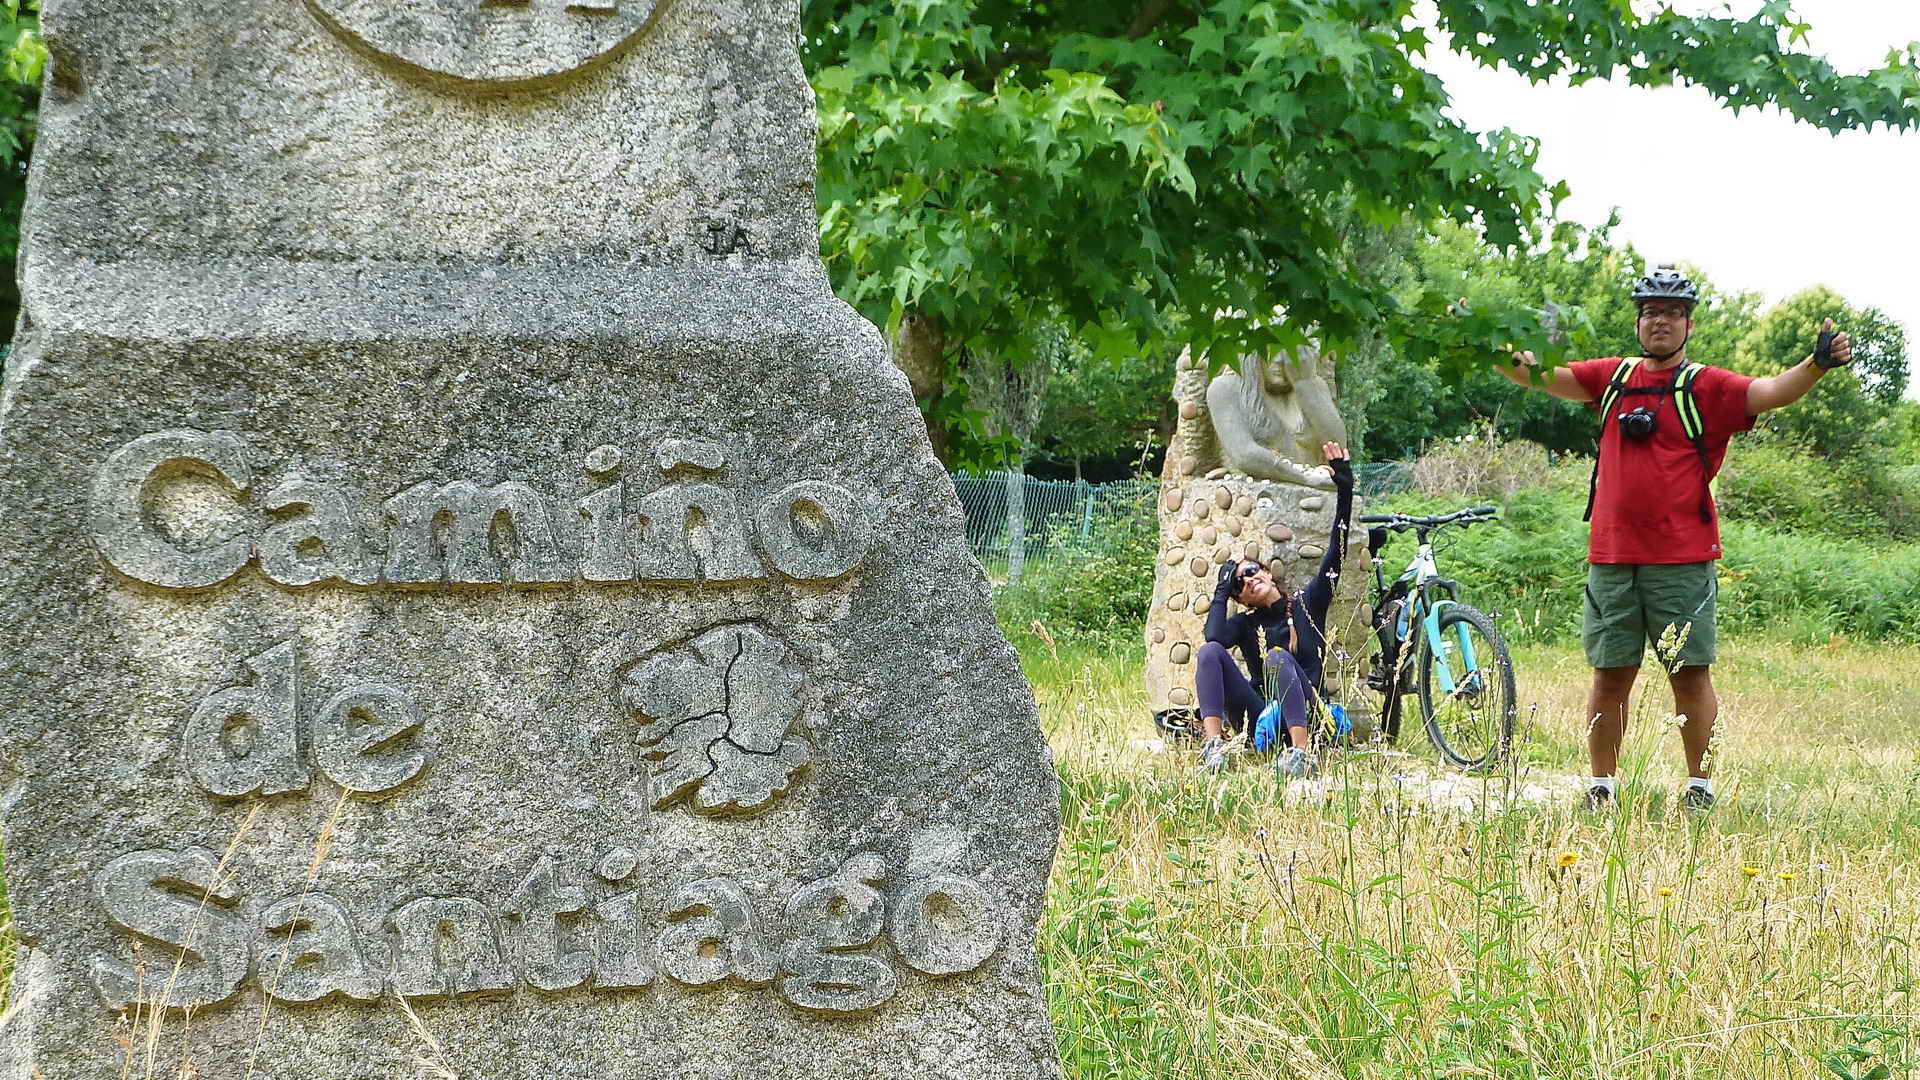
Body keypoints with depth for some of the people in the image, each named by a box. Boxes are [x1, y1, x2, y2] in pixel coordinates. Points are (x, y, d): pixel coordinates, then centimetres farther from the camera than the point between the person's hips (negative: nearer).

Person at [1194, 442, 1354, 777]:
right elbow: (1213, 636, -10)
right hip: (1260, 718, 2)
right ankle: (1213, 744, -38)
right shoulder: (1245, 624, 15)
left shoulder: (1307, 604, 12)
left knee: (1277, 657, -32)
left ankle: (1301, 751, -46)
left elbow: (1336, 552, 1)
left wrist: (1344, 490, -7)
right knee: (1209, 651, -19)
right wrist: (1222, 589, 3)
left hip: (1303, 716, -2)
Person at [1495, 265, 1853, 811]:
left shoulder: (1708, 387, 1)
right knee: (1610, 676, 7)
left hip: (1682, 560, -3)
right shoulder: (1612, 377, 12)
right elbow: (1544, 377, 13)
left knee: (1691, 674, -1)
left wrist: (1817, 364, -30)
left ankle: (1699, 788, 7)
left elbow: (1770, 392, -13)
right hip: (1612, 556, 3)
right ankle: (1600, 788, 14)